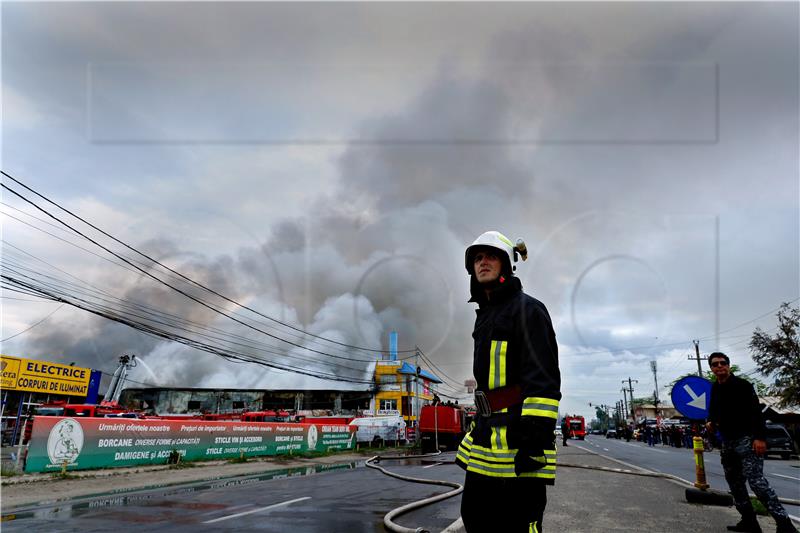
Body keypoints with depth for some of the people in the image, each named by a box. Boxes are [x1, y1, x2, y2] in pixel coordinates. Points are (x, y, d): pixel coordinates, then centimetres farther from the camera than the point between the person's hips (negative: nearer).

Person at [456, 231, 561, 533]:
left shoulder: (526, 309, -6)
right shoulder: (486, 315, 21)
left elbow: (543, 378, -16)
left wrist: (535, 437, -24)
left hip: (516, 436, -9)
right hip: (487, 438, 9)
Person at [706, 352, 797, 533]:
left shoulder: (742, 385, -8)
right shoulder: (715, 388, 12)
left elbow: (756, 412, -16)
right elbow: (713, 409, 27)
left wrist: (760, 437, -26)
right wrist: (711, 421, 5)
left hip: (746, 439, -8)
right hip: (727, 442, 8)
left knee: (756, 480, -18)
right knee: (734, 483, 9)